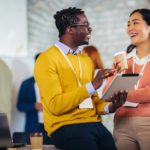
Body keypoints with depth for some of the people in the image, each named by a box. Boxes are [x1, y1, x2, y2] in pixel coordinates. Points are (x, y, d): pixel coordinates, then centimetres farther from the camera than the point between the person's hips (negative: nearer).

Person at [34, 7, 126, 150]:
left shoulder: (86, 60, 17)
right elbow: (55, 105, -14)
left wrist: (108, 107, -2)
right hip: (65, 127, -6)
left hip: (94, 124, 6)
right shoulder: (47, 59, -6)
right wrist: (92, 85, -17)